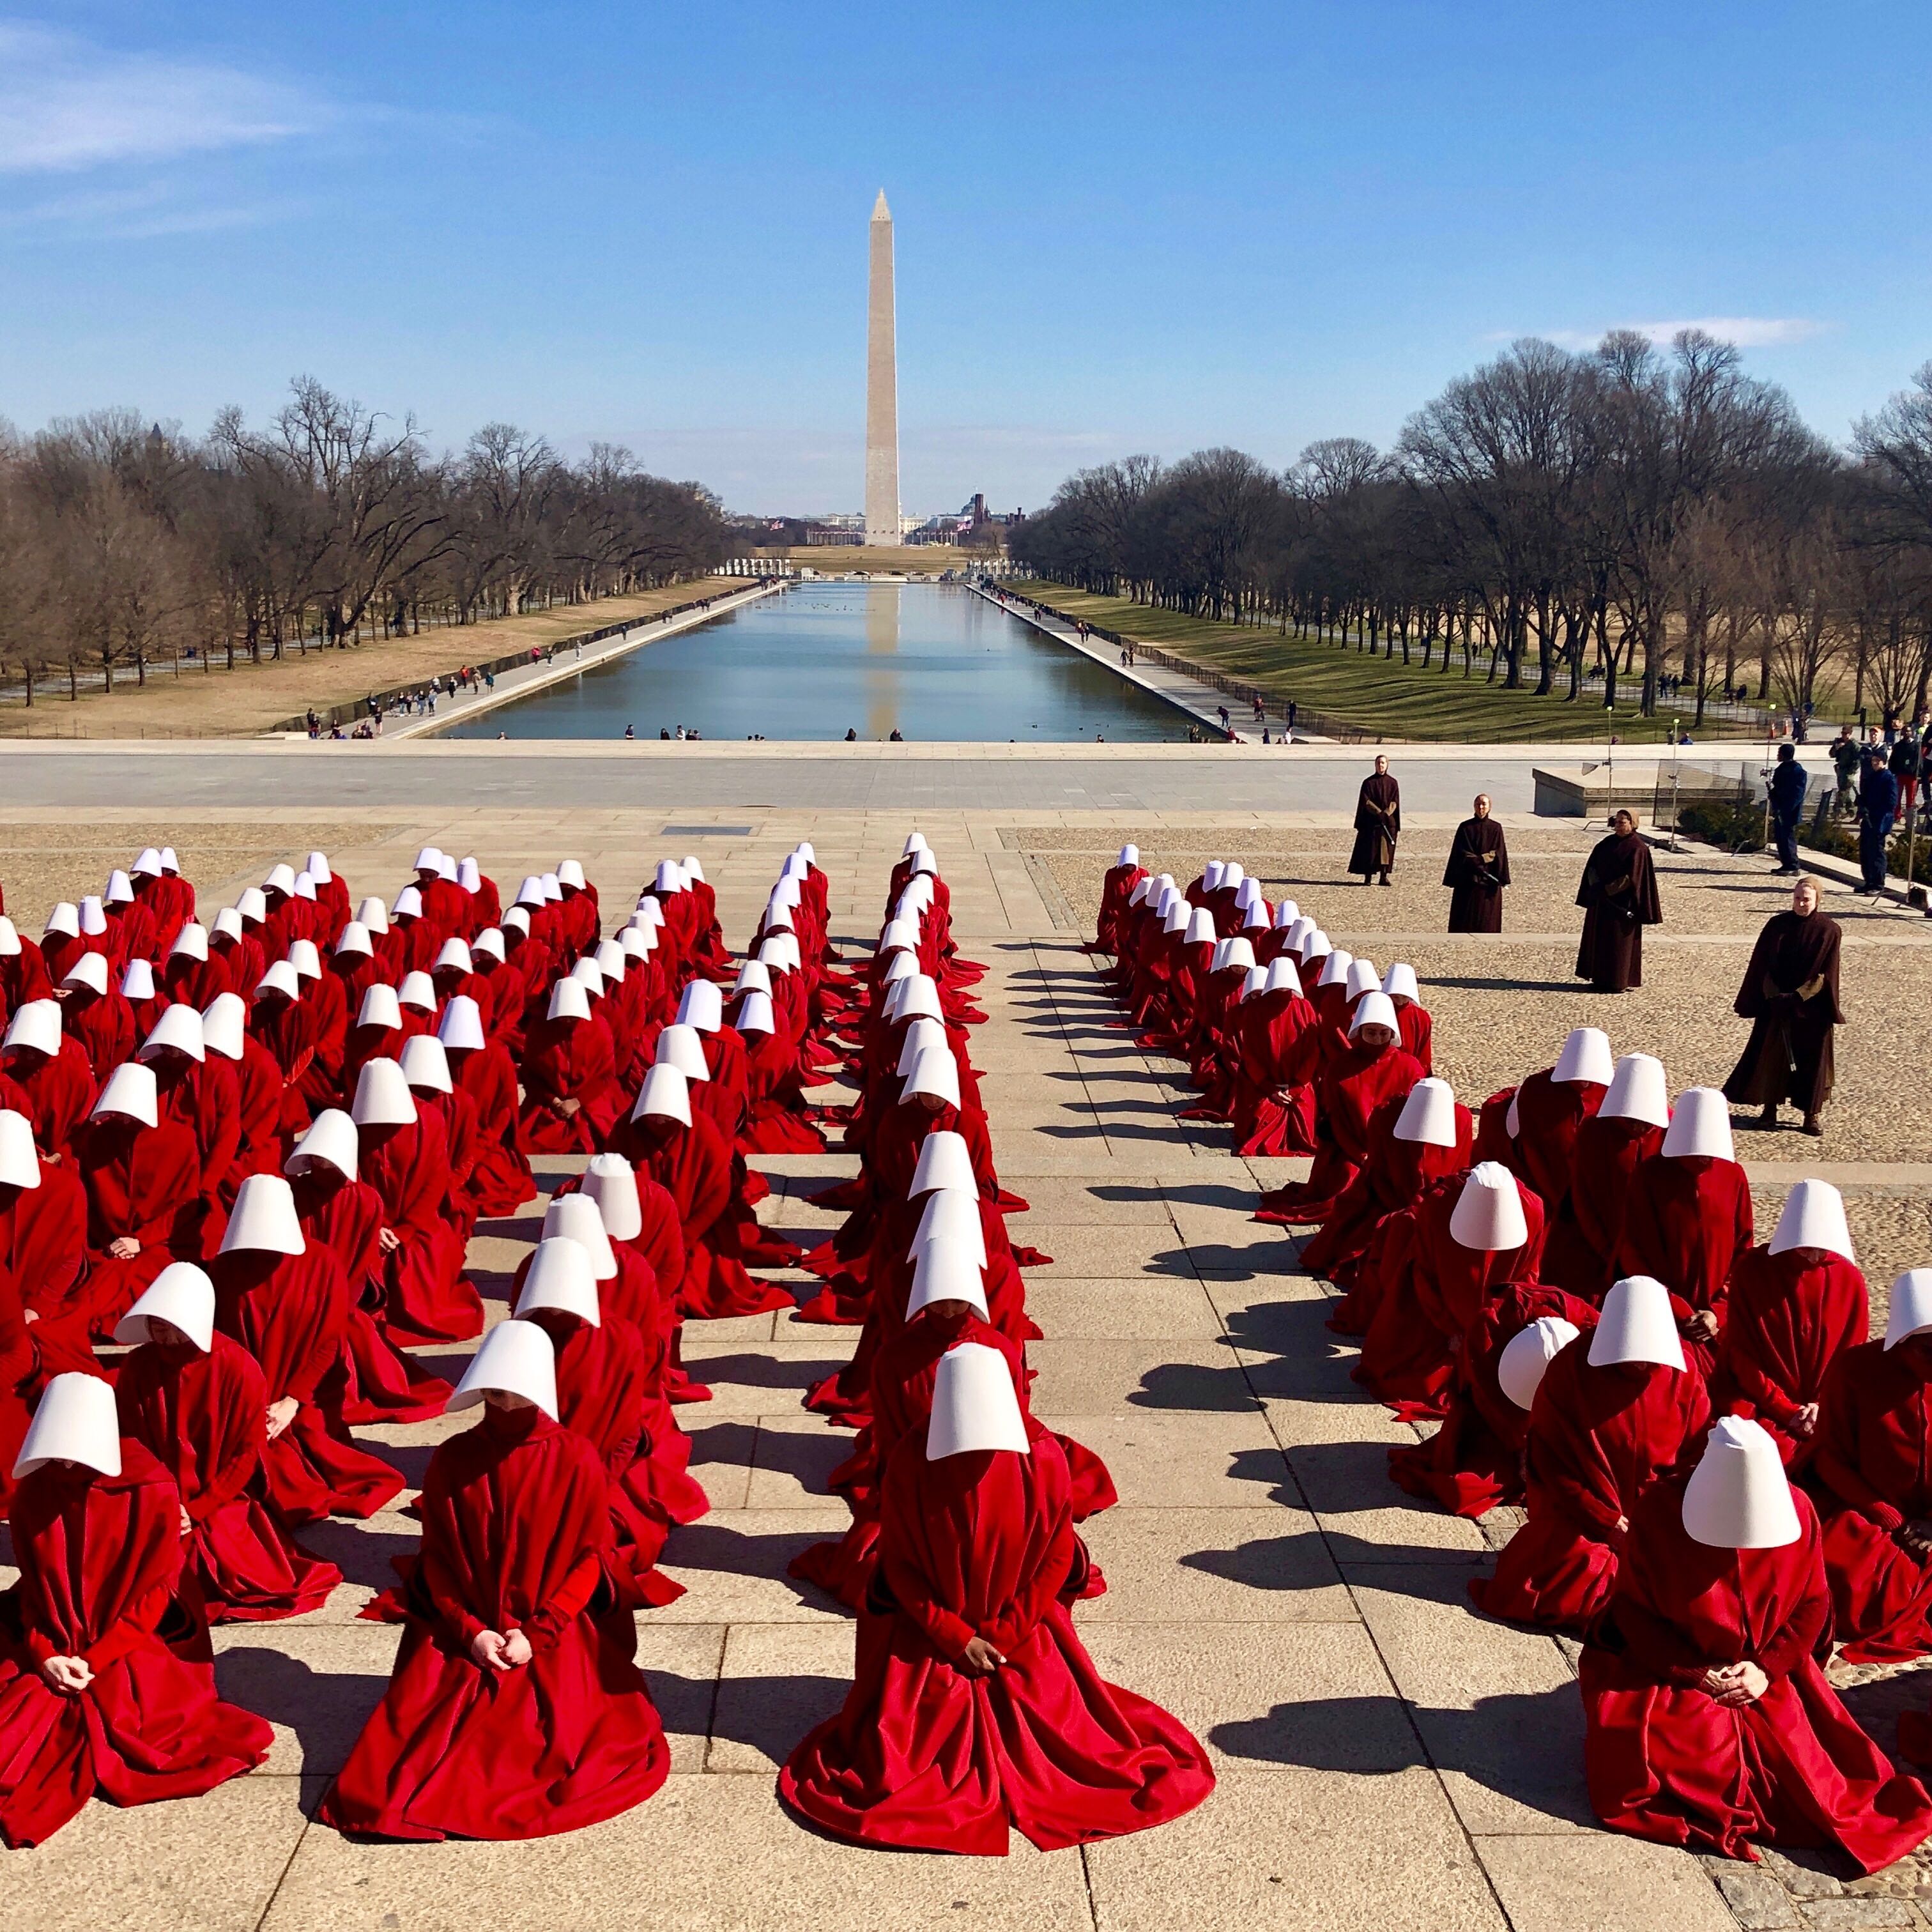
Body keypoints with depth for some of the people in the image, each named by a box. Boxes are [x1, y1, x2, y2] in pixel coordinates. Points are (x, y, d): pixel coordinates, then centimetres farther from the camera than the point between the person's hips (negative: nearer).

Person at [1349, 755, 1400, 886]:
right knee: (1370, 849, -2)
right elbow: (1366, 801, -6)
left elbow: (1395, 802, 1)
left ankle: (1384, 877, 6)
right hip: (1371, 822, -2)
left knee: (1386, 849, 1)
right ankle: (1368, 877, 3)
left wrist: (1387, 813, -18)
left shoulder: (1392, 783, 6)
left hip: (1389, 821, 2)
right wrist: (1379, 813, -19)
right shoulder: (1368, 782, 1)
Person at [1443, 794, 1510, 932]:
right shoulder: (1465, 827, 2)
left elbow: (1498, 854, -1)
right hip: (1467, 880, 0)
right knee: (1464, 917, 0)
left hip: (1489, 880, 0)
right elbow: (1461, 853, -2)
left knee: (1486, 918, 2)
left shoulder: (1495, 828, 3)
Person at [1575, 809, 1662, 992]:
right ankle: (1601, 978, 16)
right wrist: (1596, 886, -8)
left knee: (1619, 941, -3)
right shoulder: (1607, 844, 10)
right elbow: (1592, 867, 10)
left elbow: (1633, 878, -16)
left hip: (1621, 903, -7)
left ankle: (1619, 982, 4)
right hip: (1601, 901, 7)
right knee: (1598, 938, 8)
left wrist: (1607, 889, -16)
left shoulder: (1638, 849, -10)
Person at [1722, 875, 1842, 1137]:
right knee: (1771, 1055, 5)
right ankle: (1769, 1109, 17)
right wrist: (1774, 997, -10)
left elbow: (1826, 974, -8)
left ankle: (1811, 1115, 14)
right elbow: (1762, 965, 1)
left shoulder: (1829, 931, -5)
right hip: (1776, 1005, 2)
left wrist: (1797, 998, -15)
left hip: (1812, 1008, -1)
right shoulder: (1777, 925, 0)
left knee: (1813, 1057, 4)